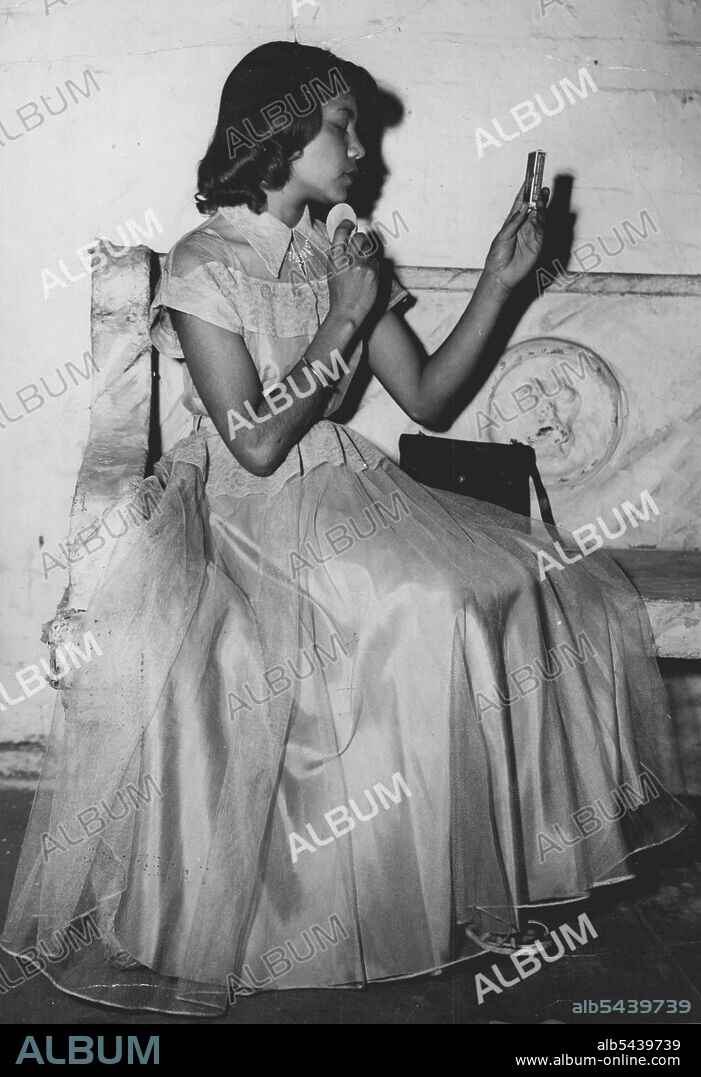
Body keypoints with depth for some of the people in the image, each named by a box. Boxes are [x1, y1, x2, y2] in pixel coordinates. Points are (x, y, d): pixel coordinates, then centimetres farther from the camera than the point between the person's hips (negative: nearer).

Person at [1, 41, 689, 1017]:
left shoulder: (347, 257, 9)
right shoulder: (202, 268, -9)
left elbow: (427, 399, 6)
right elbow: (256, 443, -17)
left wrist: (498, 283, -1)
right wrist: (344, 323, -15)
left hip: (345, 490, 5)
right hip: (236, 508, -5)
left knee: (450, 607, -18)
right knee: (165, 654, -32)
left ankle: (450, 880, 1)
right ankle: (174, 926, -9)